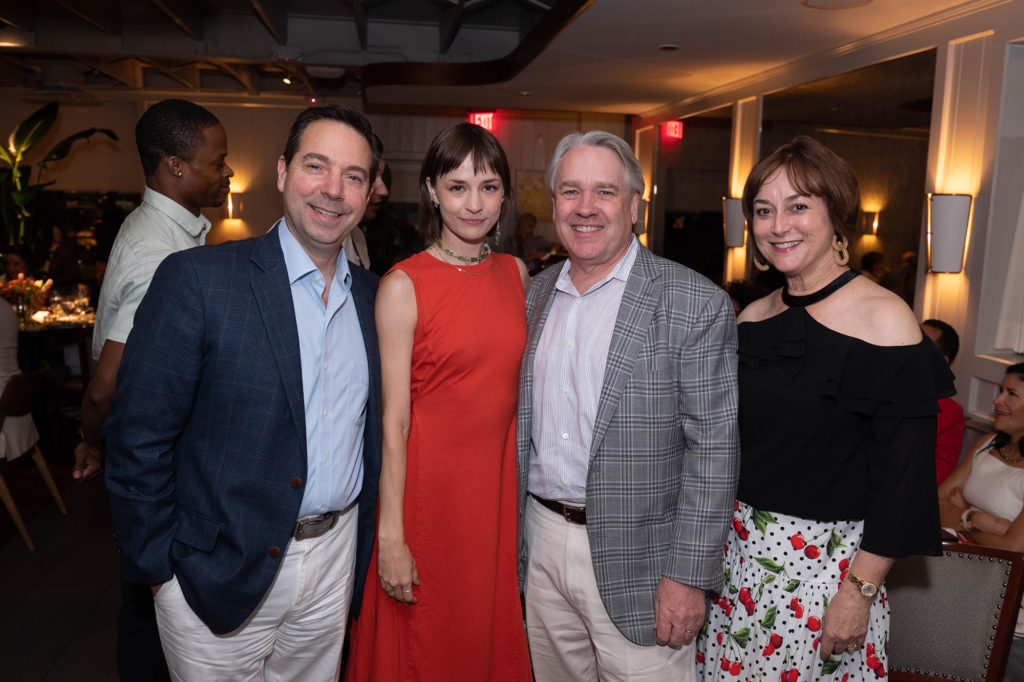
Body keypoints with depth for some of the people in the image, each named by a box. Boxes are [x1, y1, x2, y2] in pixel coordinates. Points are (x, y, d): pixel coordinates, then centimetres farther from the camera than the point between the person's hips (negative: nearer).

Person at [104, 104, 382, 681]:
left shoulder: (372, 295, 3)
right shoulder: (197, 279, -14)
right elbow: (138, 438, -12)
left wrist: (366, 545, 8)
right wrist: (159, 567, -9)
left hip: (335, 561, 5)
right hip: (220, 576, -4)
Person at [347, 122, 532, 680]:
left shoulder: (515, 273, 5)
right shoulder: (403, 286, -12)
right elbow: (394, 418, -13)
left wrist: (521, 485, 8)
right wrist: (391, 537, -13)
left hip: (499, 486, 5)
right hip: (427, 487, -4)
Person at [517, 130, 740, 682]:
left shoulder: (696, 305, -12)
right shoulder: (535, 295, 6)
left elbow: (713, 450, -13)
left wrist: (688, 576, -14)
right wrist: (512, 531, 10)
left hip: (635, 561, -5)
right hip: (541, 541, 5)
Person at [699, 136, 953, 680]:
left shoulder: (884, 320, -13)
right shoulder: (753, 318, 4)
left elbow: (904, 476, -14)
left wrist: (860, 590, -14)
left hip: (826, 560, -5)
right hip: (735, 547, 5)